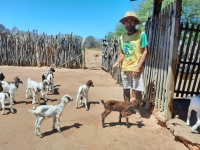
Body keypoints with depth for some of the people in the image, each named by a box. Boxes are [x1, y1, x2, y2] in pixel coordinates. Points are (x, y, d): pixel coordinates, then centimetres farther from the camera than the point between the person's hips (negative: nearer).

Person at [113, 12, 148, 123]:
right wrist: (117, 62, -3)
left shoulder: (141, 34, -4)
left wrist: (138, 66, -16)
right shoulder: (122, 37, 10)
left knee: (137, 91, -1)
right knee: (126, 90, 12)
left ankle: (137, 111, 12)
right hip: (124, 68, 5)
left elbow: (145, 52, -7)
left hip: (136, 69, -4)